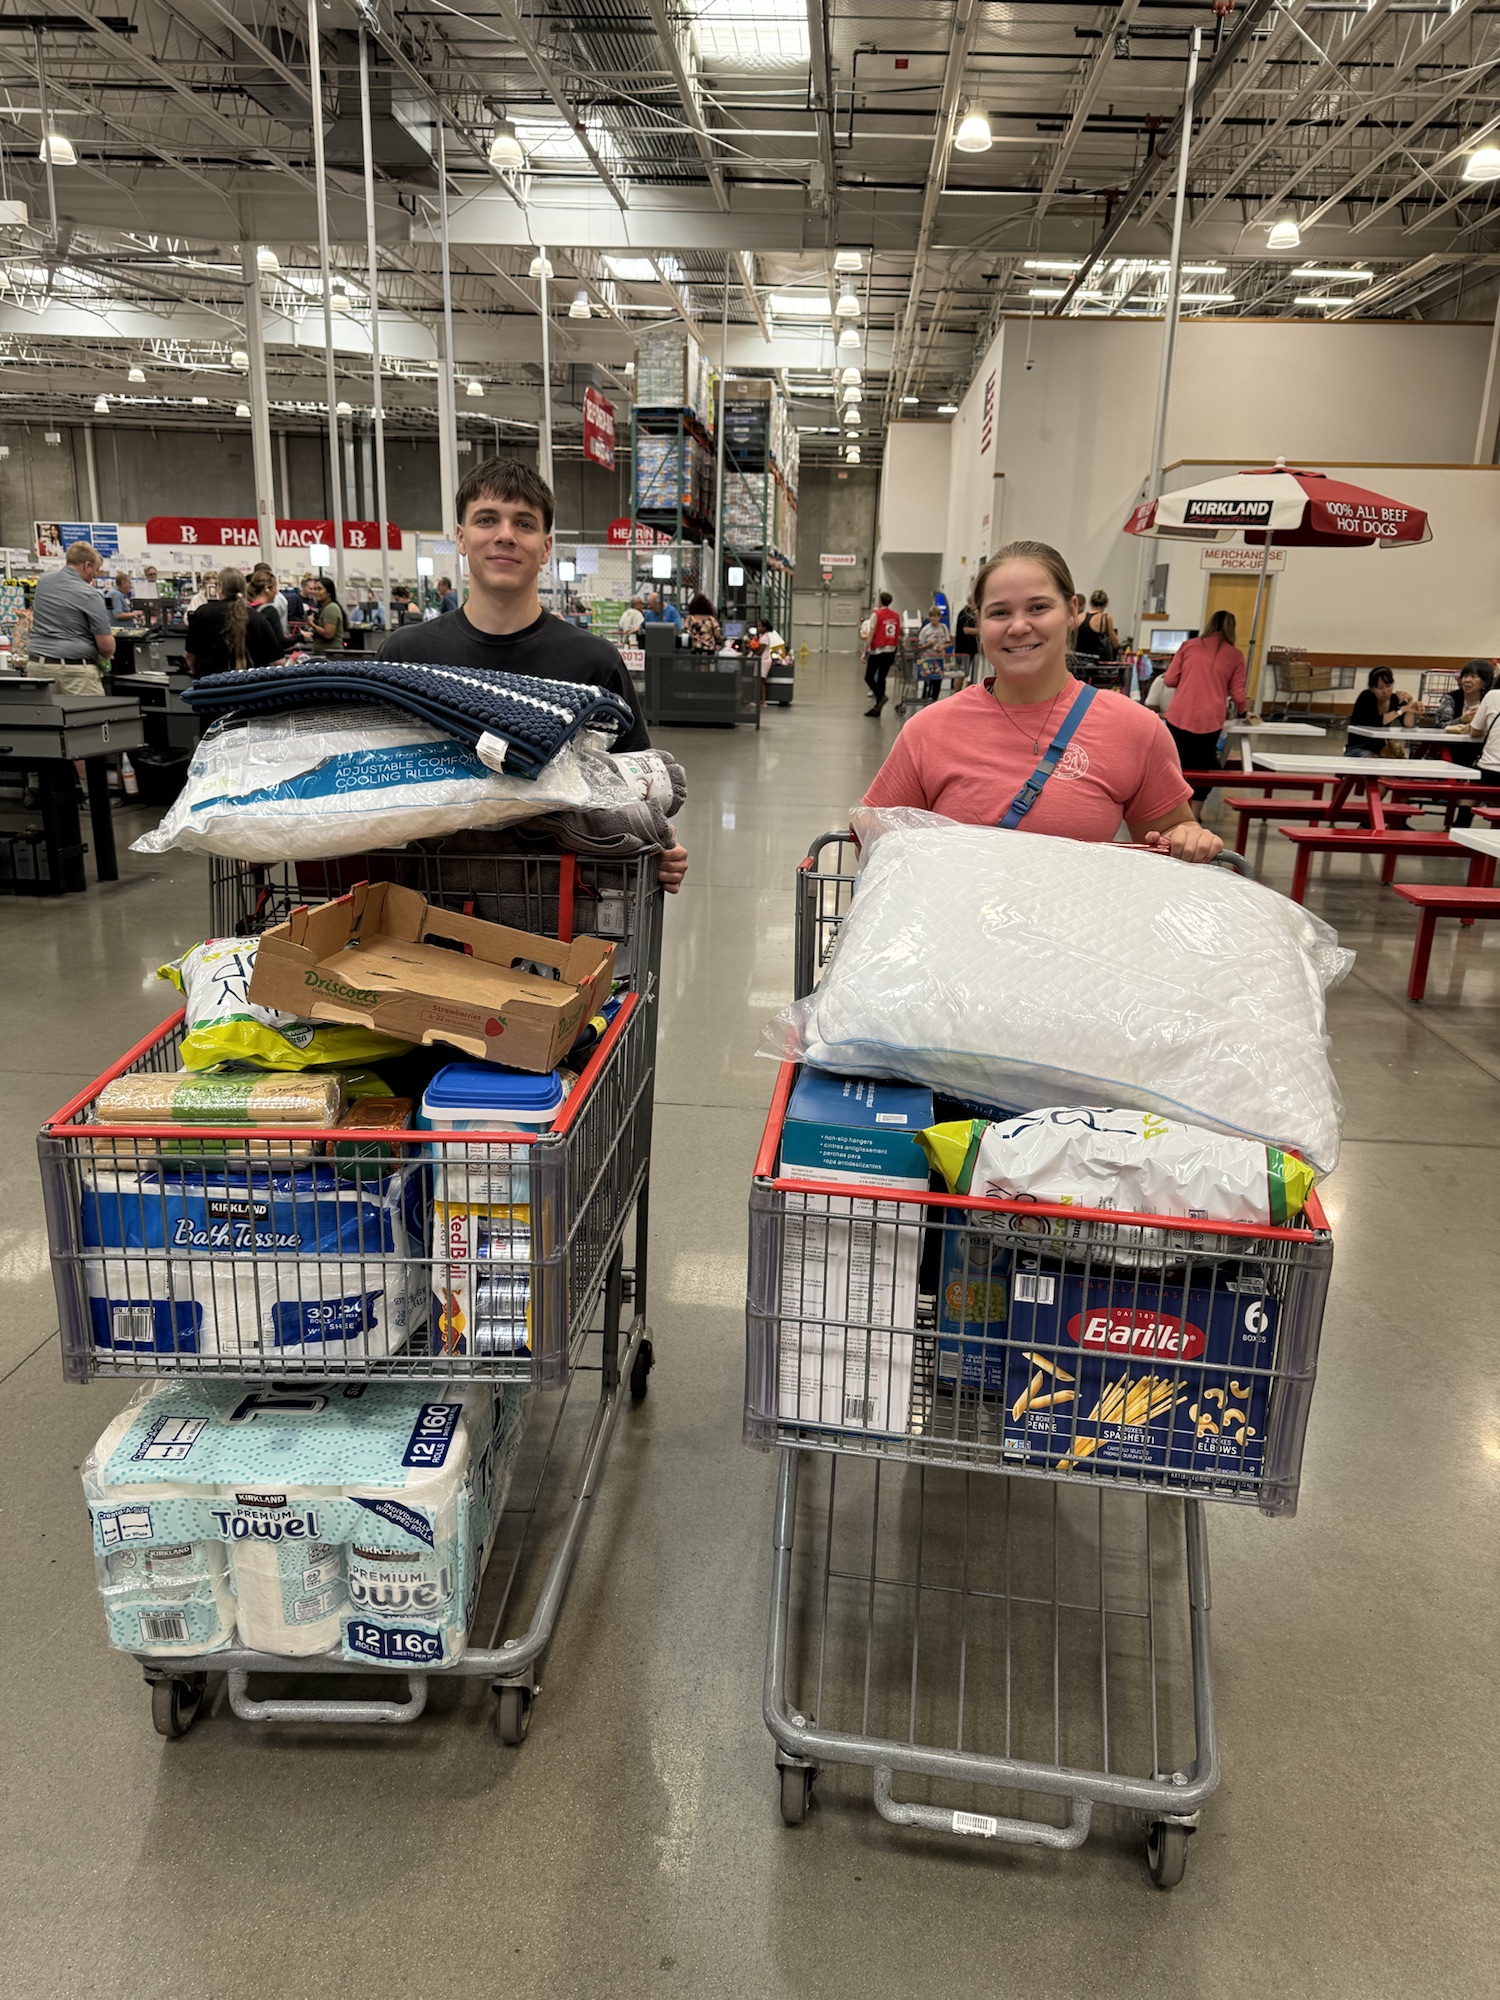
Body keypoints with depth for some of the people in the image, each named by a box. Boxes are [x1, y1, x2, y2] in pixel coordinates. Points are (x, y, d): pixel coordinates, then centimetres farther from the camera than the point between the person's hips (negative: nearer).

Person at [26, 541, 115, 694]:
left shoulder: (43, 582, 10)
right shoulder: (89, 595, -9)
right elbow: (107, 646, -9)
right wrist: (105, 656, 13)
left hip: (36, 664, 7)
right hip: (74, 670, -7)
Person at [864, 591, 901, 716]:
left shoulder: (877, 615, -9)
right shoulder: (896, 616, 6)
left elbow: (871, 634, -11)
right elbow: (898, 634, 9)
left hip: (877, 651, -5)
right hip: (891, 651, 5)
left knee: (869, 677, 5)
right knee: (881, 678, 10)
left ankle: (880, 696, -18)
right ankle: (877, 708, 9)